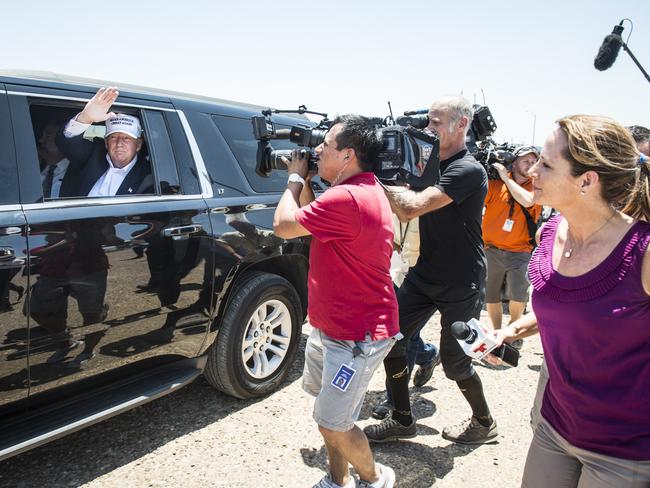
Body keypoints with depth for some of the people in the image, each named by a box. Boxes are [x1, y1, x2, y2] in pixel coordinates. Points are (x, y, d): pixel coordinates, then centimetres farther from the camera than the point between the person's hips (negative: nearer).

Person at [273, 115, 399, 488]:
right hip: (331, 327, 11)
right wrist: (304, 180, 6)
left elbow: (283, 225, -19)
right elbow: (312, 218, 18)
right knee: (329, 414, 22)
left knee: (334, 426, 4)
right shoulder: (364, 189, 8)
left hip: (357, 337, -10)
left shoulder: (346, 198, -27)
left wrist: (296, 177, -5)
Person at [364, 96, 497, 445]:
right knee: (390, 339, 3)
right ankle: (402, 420, 22)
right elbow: (403, 213, 7)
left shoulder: (468, 171, -19)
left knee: (454, 363, 5)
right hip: (424, 275, 8)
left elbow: (412, 207, -31)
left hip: (461, 285, -7)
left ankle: (484, 423, 34)